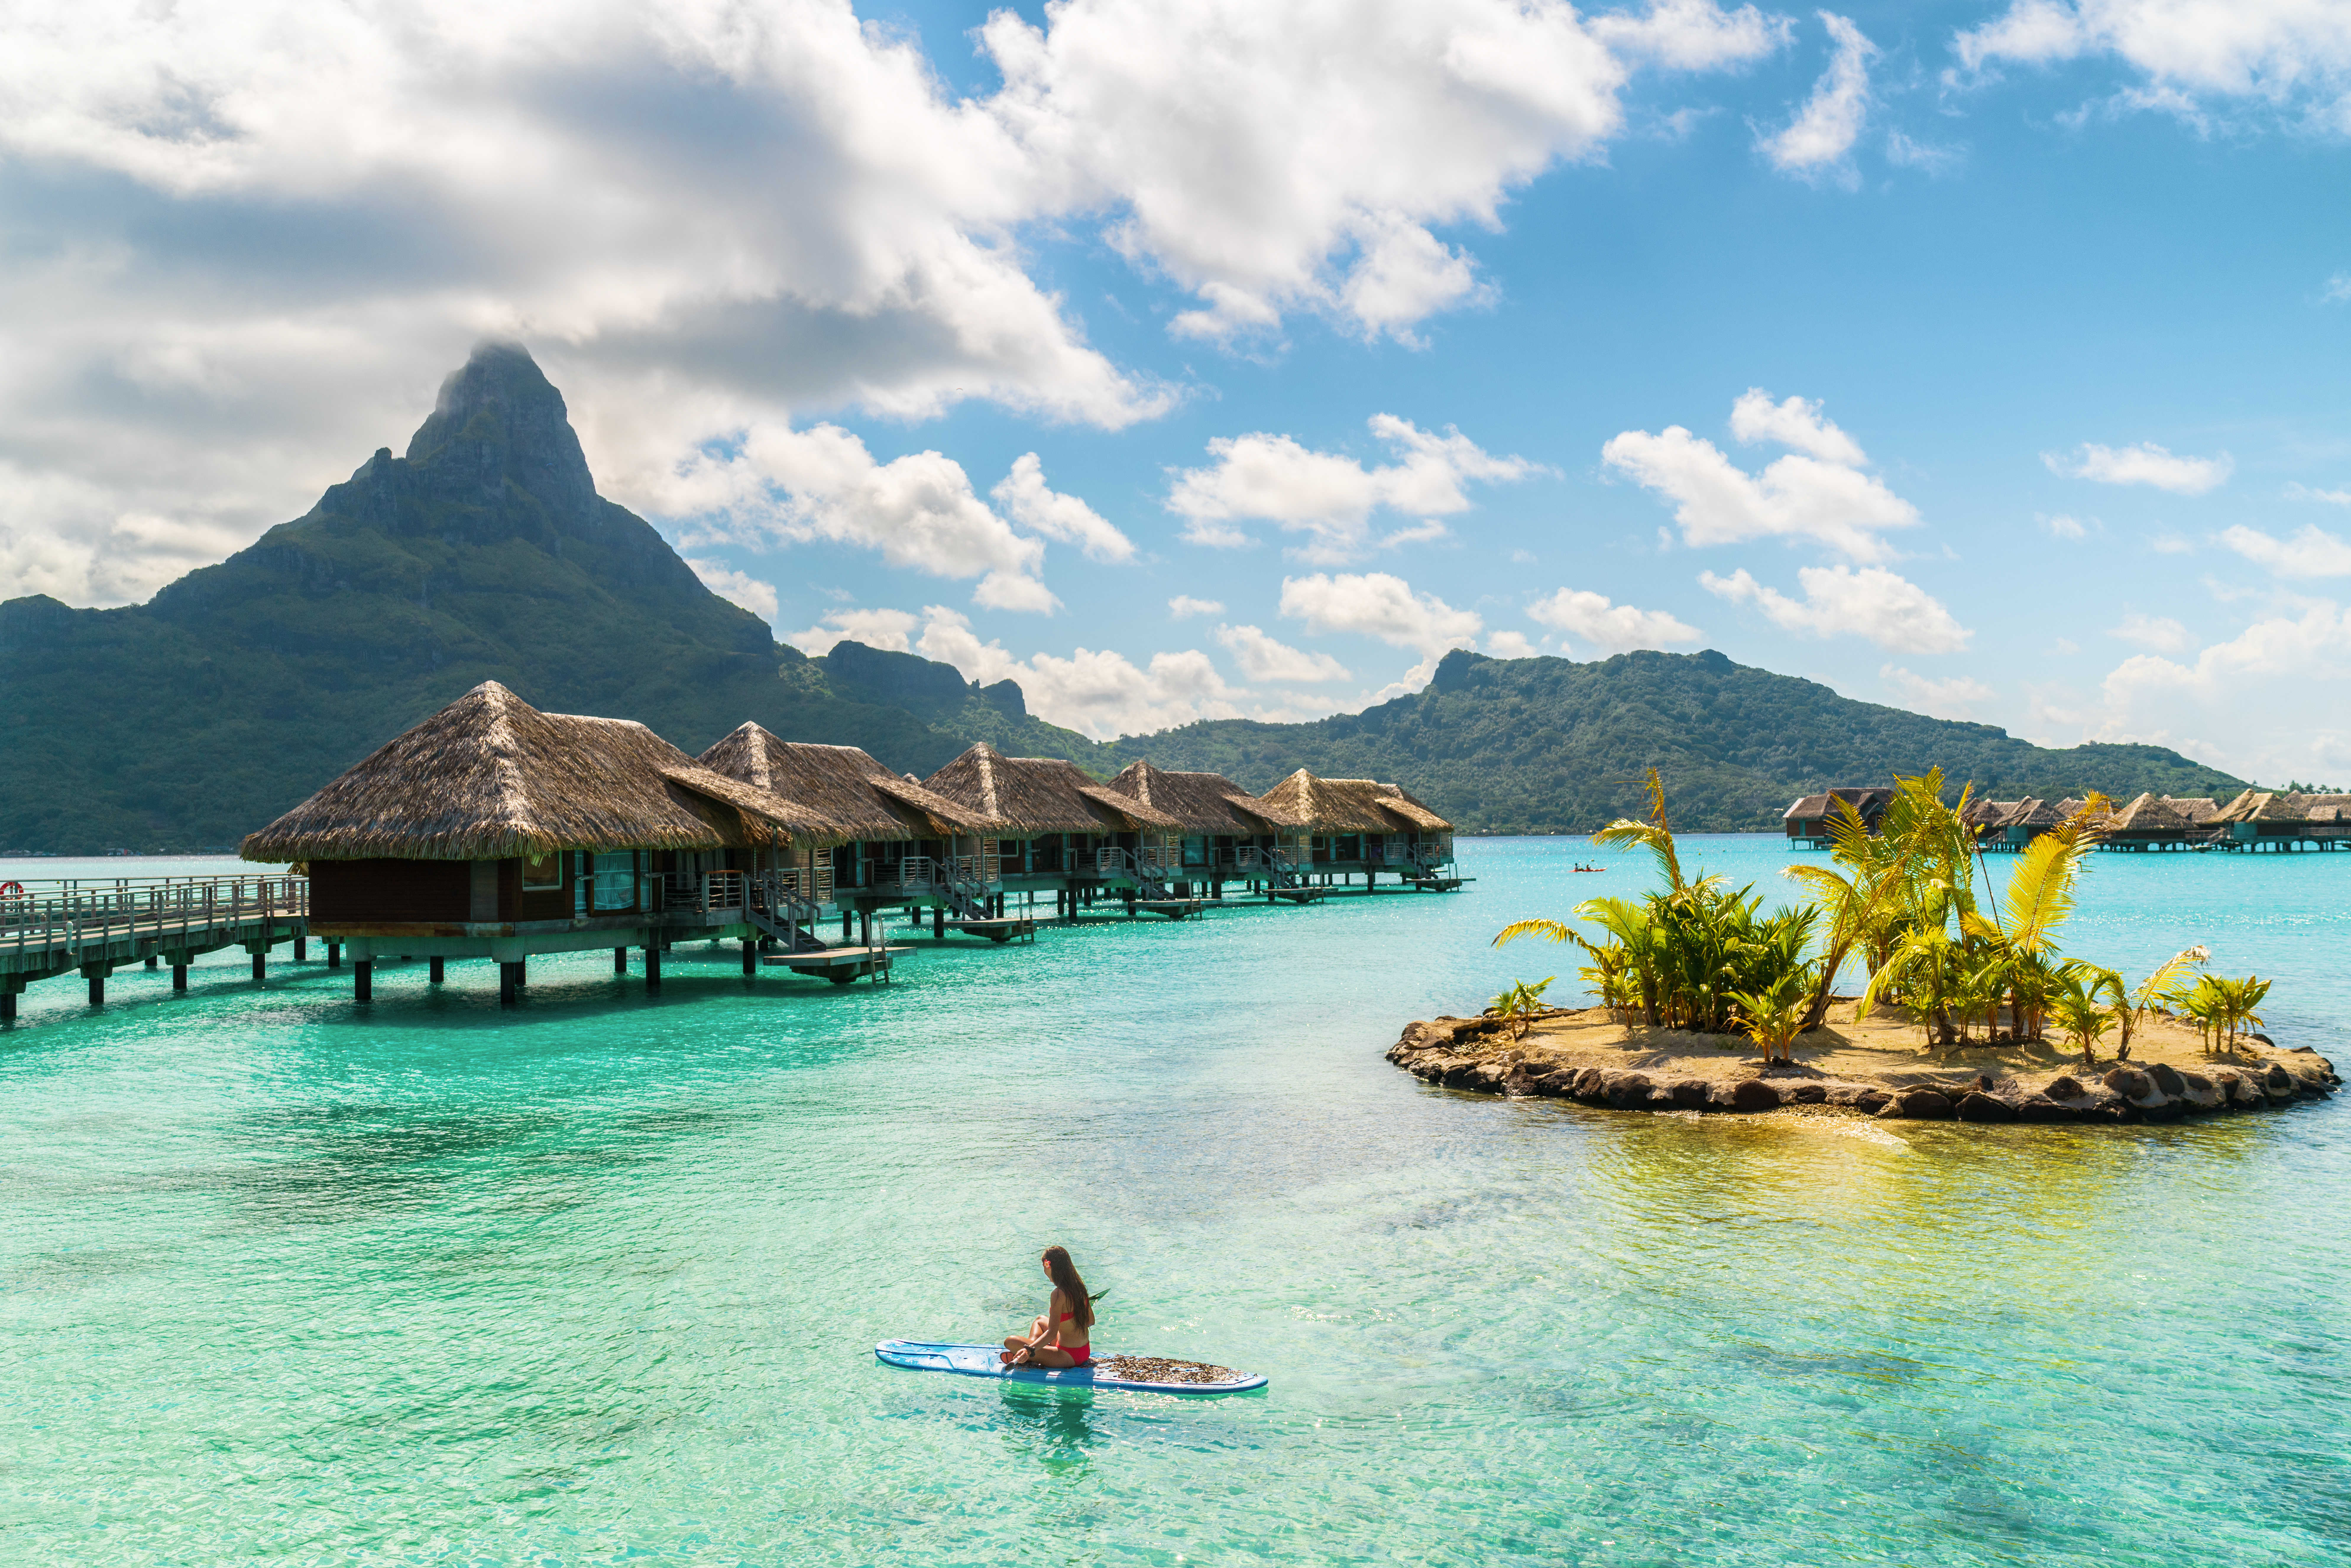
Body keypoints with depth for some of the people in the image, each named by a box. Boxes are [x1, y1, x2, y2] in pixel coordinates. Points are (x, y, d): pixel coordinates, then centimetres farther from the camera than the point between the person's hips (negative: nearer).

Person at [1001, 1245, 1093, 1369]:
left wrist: (1030, 1350, -35)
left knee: (1010, 1342, -11)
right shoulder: (1080, 1286, 2)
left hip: (1069, 1357, -8)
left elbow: (1052, 1333, -26)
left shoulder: (1059, 1294, -22)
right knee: (1041, 1320, 31)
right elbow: (1091, 1321, 13)